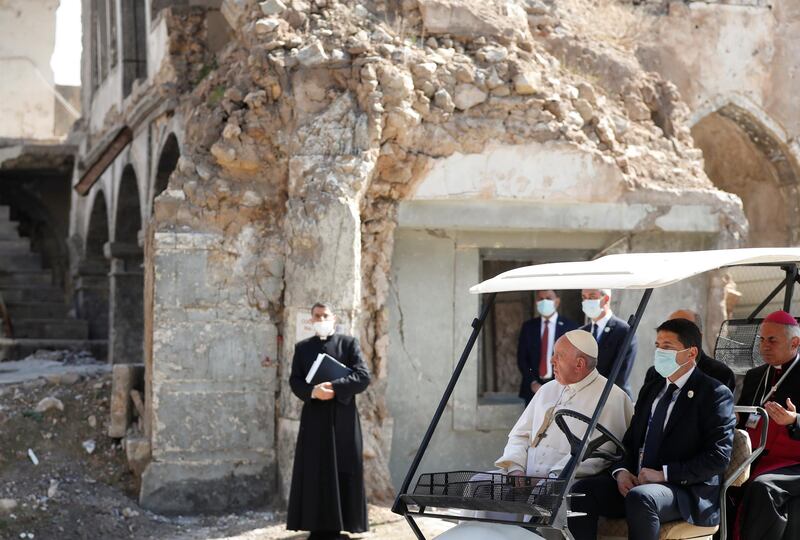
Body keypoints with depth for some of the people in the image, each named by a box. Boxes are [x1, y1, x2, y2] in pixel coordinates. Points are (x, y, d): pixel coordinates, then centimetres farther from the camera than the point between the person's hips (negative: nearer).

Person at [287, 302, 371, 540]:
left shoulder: (349, 343, 5)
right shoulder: (302, 347, 12)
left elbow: (363, 376, -6)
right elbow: (294, 380, 3)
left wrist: (334, 387, -19)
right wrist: (312, 391, -18)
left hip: (343, 417, -2)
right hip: (314, 417, 2)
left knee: (343, 471, -2)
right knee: (315, 472, -2)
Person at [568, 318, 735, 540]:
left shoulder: (715, 394, -3)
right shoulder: (650, 390, 21)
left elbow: (718, 456, -12)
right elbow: (630, 441, 21)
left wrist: (663, 474, -18)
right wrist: (621, 471, -2)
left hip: (686, 490, -7)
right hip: (635, 483, 7)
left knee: (640, 497, -38)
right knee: (581, 491, -18)